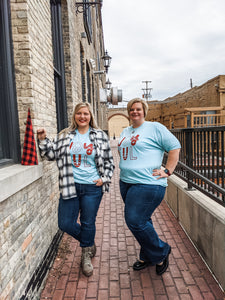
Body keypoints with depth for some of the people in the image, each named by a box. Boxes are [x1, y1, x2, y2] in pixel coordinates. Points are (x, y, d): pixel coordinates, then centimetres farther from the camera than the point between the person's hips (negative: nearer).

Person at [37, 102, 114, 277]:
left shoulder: (100, 136, 2)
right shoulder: (64, 136, 6)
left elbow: (109, 161, 6)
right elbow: (52, 154, 10)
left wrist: (105, 178, -4)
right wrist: (43, 141, -2)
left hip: (92, 187, -2)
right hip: (70, 187, 2)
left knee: (88, 223, 9)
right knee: (65, 224, 6)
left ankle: (87, 256, 36)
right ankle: (89, 243, 36)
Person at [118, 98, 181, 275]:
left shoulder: (155, 128, -5)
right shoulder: (125, 132, 17)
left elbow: (175, 147, -6)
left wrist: (168, 171, -10)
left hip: (148, 184, -7)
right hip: (126, 183, 7)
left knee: (135, 220, -10)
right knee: (142, 221, 16)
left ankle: (161, 253, 14)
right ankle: (147, 257, 34)